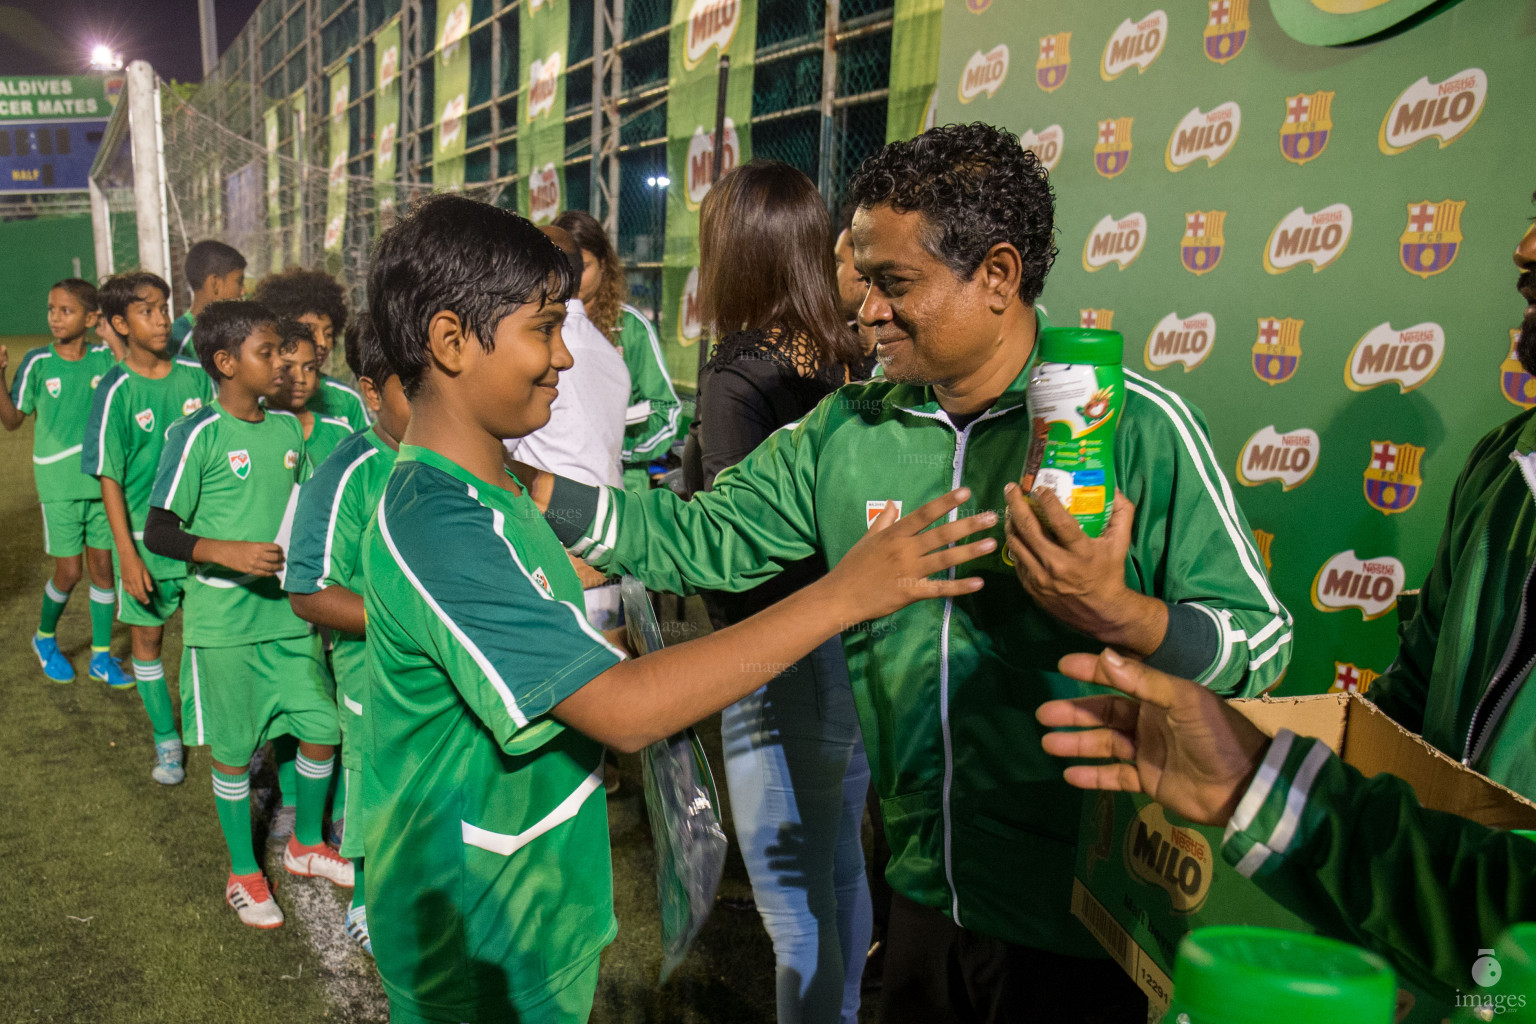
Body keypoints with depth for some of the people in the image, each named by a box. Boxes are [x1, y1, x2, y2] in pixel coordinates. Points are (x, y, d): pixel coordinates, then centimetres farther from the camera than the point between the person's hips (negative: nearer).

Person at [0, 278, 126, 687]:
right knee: (68, 572, 2)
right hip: (59, 484, -2)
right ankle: (45, 638, 31)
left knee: (103, 566, 7)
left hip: (103, 481, 2)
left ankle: (101, 656, 20)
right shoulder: (38, 362, -5)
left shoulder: (106, 358, -2)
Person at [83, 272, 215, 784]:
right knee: (147, 637, 11)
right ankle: (166, 739, 28)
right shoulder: (116, 392, -10)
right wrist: (128, 555, -12)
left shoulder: (197, 376, -3)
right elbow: (110, 479, -8)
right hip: (146, 536, -1)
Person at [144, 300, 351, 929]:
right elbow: (158, 533, -13)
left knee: (323, 728, 8)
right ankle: (244, 873, 27)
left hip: (290, 612, 5)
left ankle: (305, 845, 32)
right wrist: (228, 553, -26)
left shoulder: (287, 428, 6)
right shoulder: (198, 435, -12)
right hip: (223, 622, -5)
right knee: (233, 750, 7)